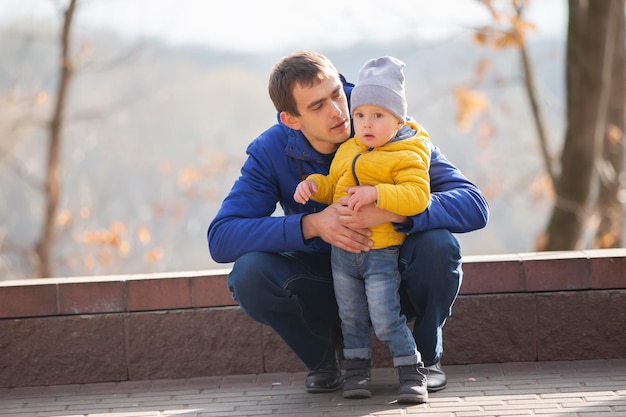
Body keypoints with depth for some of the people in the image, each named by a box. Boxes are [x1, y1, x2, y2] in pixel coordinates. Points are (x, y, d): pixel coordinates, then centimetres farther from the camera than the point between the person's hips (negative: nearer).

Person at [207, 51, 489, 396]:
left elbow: (474, 206, -26)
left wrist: (389, 212, -43)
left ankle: (427, 355, -4)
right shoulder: (271, 152, -15)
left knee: (437, 244, -33)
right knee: (249, 273, -28)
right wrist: (311, 224, -37)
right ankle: (321, 357, 1)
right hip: (325, 287, 1)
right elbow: (220, 237, -25)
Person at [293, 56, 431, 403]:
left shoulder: (407, 156, -12)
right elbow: (333, 187, 18)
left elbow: (417, 195, -24)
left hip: (382, 254, -6)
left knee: (386, 319, -11)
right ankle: (356, 369, 25)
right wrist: (314, 185, -3)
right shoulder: (347, 151, 8)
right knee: (351, 317, 13)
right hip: (341, 251, 6)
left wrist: (376, 193, -32)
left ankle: (412, 373, 0)